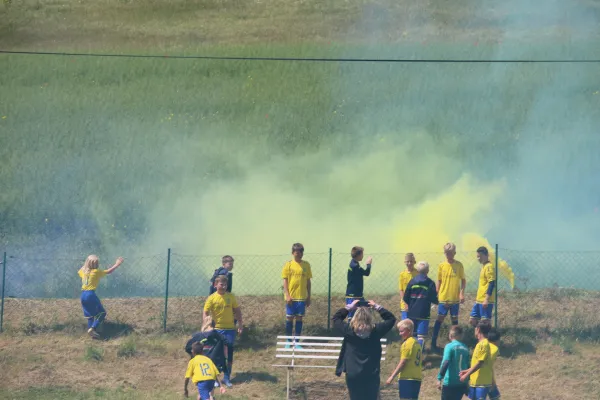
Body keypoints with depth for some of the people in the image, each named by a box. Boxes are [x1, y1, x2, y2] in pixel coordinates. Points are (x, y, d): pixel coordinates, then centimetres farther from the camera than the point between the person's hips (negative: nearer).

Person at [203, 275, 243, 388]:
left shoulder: (231, 297, 3)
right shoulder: (212, 298, -5)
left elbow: (237, 311, 12)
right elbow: (205, 313, -6)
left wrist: (240, 324, 8)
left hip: (230, 329, 2)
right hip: (217, 329, -2)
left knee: (229, 354, 2)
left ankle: (227, 377, 12)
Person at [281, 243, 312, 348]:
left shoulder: (306, 265, 4)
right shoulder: (288, 265, -2)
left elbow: (308, 281, 9)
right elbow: (285, 281, -2)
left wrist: (308, 297, 7)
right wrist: (287, 295, -10)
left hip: (302, 297, 2)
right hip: (291, 297, -2)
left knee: (299, 318, 4)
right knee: (289, 318, 3)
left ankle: (297, 342, 10)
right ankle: (288, 342, 12)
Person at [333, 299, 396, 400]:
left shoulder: (349, 330, -6)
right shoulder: (375, 331, -6)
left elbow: (336, 318, 13)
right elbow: (391, 319, 10)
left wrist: (349, 307, 12)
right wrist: (377, 307, 11)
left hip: (353, 375, 0)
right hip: (371, 375, 0)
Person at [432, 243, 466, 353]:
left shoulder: (459, 265, -1)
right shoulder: (441, 266, 1)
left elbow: (463, 280, 4)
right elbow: (439, 281, 7)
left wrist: (462, 293, -8)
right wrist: (437, 294, 2)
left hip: (455, 298, 0)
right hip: (443, 298, 0)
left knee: (454, 320, 8)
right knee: (440, 319, -1)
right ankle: (433, 343, 3)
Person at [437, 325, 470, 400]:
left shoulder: (450, 346, -7)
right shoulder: (465, 348, 9)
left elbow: (445, 363, -18)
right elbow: (468, 366, 14)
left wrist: (439, 378, -17)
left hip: (450, 383, -5)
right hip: (462, 384, 5)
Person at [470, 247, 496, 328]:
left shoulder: (489, 267, -13)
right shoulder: (483, 266, 16)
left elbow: (492, 284, -19)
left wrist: (486, 299, -24)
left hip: (485, 301, -10)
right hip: (479, 300, 10)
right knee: (473, 320, 11)